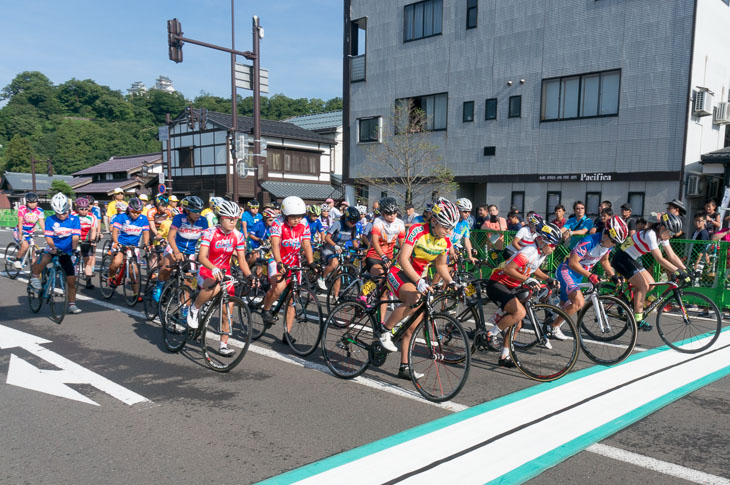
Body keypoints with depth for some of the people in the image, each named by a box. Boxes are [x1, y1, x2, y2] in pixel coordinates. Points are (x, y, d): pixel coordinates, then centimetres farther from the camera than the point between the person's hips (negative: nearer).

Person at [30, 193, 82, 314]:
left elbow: (75, 237, -13)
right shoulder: (50, 220, -7)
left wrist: (74, 249, -29)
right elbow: (48, 237, -11)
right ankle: (34, 276, -6)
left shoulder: (74, 219, -6)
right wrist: (53, 247, -30)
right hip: (53, 249, -1)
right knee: (43, 260, -37)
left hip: (67, 252, 1)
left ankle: (72, 305, 17)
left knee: (71, 281, 2)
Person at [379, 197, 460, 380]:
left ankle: (404, 367, 15)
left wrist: (450, 281, -5)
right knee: (415, 299, -37)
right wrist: (419, 282, -42)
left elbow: (441, 265, 12)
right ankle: (385, 330, -17)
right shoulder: (417, 230, -23)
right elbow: (403, 259, -31)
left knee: (412, 327, 4)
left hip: (420, 277, 6)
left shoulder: (445, 240, -3)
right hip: (400, 273, -6)